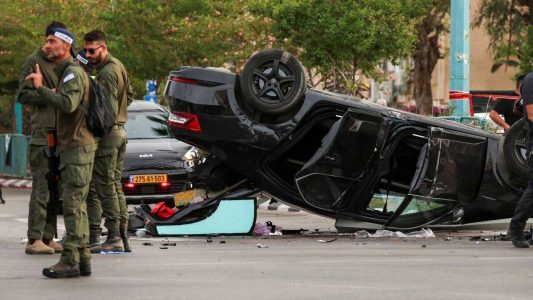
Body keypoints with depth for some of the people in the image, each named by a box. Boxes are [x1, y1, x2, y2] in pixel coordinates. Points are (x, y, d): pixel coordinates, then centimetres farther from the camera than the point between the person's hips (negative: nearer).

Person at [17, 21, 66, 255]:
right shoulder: (34, 62, -3)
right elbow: (23, 95, -8)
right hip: (42, 132, -8)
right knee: (42, 188, -11)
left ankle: (48, 238, 12)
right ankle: (34, 240, -11)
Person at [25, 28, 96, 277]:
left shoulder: (73, 72, -12)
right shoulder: (66, 73, 21)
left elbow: (68, 104, -28)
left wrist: (41, 88, -25)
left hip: (78, 147, -10)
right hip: (72, 147, 10)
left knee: (73, 205, -12)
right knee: (76, 205, 10)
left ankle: (70, 261, -14)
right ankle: (82, 259, 12)